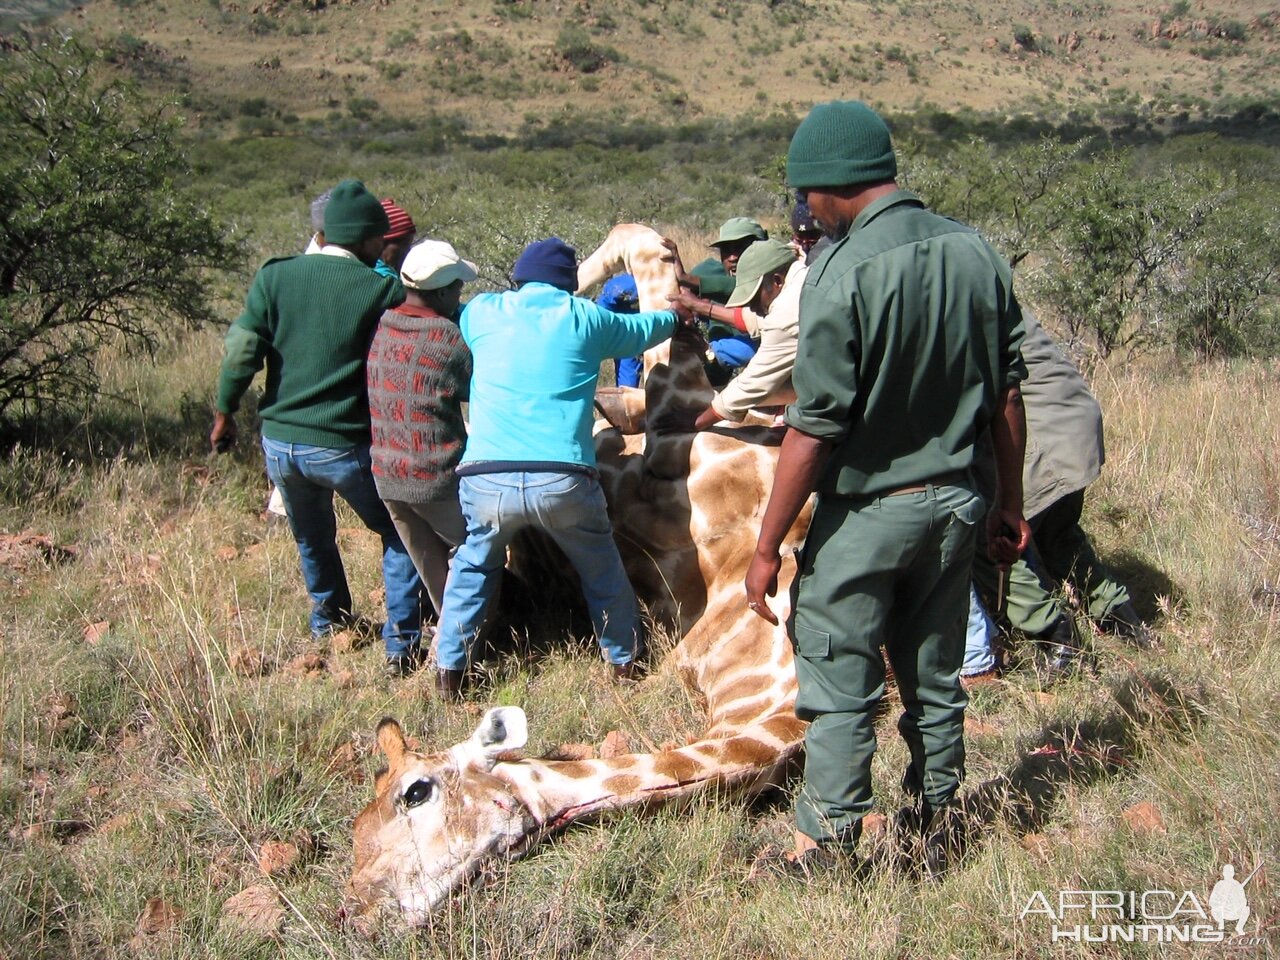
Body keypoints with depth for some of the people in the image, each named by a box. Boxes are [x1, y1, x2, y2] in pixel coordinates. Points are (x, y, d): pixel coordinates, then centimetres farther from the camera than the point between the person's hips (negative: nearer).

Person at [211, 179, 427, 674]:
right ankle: (401, 640, 13)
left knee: (312, 540, 27)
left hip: (280, 442, 4)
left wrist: (225, 411, 7)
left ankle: (328, 624, 44)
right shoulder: (384, 290, -9)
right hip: (345, 446, -4)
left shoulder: (275, 277, 0)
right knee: (400, 535, 17)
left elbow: (243, 350, -3)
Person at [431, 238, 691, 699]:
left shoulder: (482, 312, 11)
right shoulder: (584, 316, 10)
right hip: (563, 480, -1)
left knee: (472, 567, 26)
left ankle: (449, 670, 27)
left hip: (486, 479, 1)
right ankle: (624, 658, 39)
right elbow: (641, 330, 30)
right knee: (602, 569, 23)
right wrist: (674, 315, 50)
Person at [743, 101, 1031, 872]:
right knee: (935, 677, 19)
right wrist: (1010, 504, 15)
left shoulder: (845, 273, -19)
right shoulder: (976, 252, 0)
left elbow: (814, 431, -19)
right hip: (956, 503, 6)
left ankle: (828, 849, 17)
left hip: (868, 512, -6)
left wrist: (767, 548, -12)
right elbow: (1008, 395, 5)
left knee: (841, 690, 7)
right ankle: (936, 823, 33)